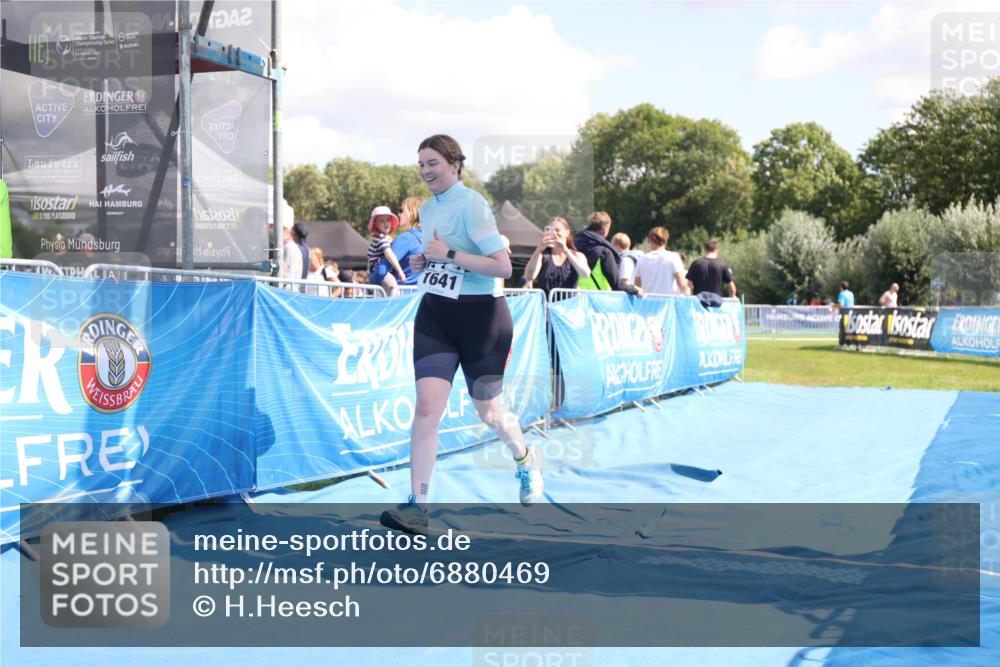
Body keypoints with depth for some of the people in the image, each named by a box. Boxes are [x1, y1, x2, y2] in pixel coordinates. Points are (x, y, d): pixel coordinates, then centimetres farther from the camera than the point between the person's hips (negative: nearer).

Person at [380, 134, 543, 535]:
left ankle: (526, 462, 42)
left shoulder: (471, 204, -13)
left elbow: (502, 266, -20)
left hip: (480, 316, -5)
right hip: (435, 314, 6)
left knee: (489, 412, 9)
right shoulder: (427, 208, 11)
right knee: (426, 405, -11)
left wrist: (449, 255, -21)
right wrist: (424, 262, 5)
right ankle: (416, 507, -11)